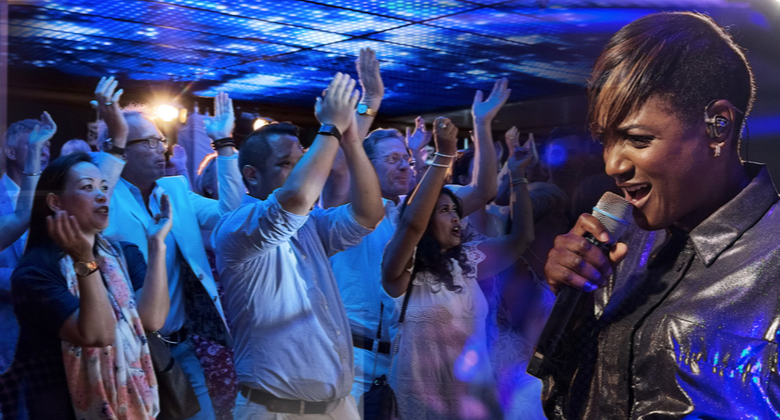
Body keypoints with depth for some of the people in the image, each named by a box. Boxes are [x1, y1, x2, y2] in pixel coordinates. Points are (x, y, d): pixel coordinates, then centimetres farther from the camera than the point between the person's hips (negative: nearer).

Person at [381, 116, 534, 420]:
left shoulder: (467, 261, 4)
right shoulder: (403, 271, -12)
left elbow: (521, 236, 8)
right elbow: (412, 222, -30)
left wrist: (518, 176, 0)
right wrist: (444, 156, -30)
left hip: (476, 392, 5)